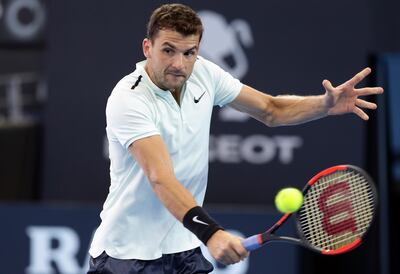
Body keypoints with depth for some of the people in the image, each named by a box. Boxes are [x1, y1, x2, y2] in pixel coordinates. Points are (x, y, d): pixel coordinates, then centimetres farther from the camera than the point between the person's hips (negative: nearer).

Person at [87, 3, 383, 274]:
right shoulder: (128, 100, -21)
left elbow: (270, 110, 9)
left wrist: (328, 104, -9)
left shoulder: (203, 73, -2)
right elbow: (161, 179, -32)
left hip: (184, 249, 6)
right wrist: (210, 232, -45)